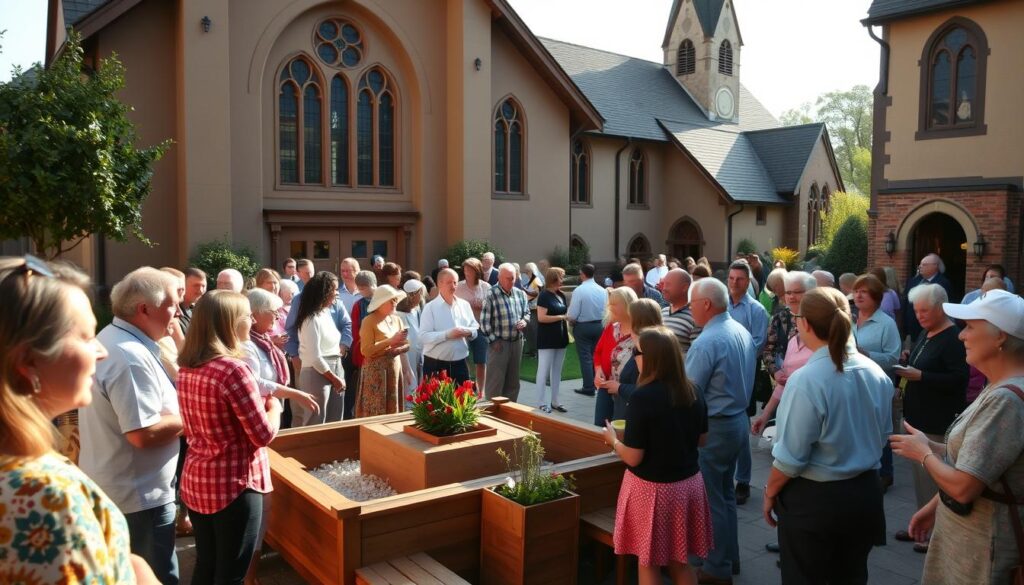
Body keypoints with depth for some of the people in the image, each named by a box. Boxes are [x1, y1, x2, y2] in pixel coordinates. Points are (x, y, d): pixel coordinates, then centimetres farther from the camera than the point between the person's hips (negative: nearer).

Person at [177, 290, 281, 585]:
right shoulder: (234, 369, -22)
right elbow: (264, 435, -19)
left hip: (196, 480, 8)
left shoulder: (187, 368, 4)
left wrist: (258, 401, 12)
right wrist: (273, 405, 1)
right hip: (233, 485, -8)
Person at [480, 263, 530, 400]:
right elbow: (484, 321, -10)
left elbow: (527, 312, 18)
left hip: (517, 342, 6)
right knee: (495, 381, -1)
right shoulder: (491, 295, -11)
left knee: (513, 381, 15)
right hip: (499, 343, -6)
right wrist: (494, 340, -12)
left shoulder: (520, 294, 6)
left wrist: (524, 321, -4)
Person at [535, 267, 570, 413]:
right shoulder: (544, 296, -12)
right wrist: (562, 317, -17)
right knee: (544, 371, -2)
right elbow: (541, 317, -20)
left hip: (560, 338, 8)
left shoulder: (561, 295, 11)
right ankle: (542, 403, 3)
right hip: (547, 339, -8)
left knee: (557, 371, 12)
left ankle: (554, 401, 20)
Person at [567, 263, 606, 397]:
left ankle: (589, 387, 6)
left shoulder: (579, 291, -17)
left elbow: (572, 315, -17)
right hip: (600, 325, 5)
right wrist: (600, 321, 14)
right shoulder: (602, 290, -3)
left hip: (583, 326, -5)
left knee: (585, 357, 4)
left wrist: (571, 322, 3)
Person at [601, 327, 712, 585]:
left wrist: (612, 439, -1)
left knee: (648, 562, 14)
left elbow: (633, 457, -19)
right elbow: (701, 438, 12)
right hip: (688, 483, 6)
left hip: (652, 488, -6)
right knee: (680, 560, 20)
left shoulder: (643, 397, -21)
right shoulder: (693, 392, -2)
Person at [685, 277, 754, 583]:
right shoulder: (743, 332, 4)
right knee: (726, 493, 21)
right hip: (738, 420, 9)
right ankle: (730, 556, 34)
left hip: (713, 428, -9)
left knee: (711, 498, 4)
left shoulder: (707, 341, -23)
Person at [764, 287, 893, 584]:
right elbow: (883, 435, 12)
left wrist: (770, 492, -5)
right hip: (865, 493, 6)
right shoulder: (876, 373, -2)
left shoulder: (806, 380, -24)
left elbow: (790, 456, -20)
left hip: (813, 499, -6)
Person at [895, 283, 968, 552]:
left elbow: (959, 380, -21)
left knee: (933, 476, -3)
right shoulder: (925, 333, 11)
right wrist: (908, 360, 4)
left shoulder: (953, 339, -15)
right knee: (919, 473, 16)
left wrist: (920, 376, -25)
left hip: (938, 421, -9)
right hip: (917, 415, 9)